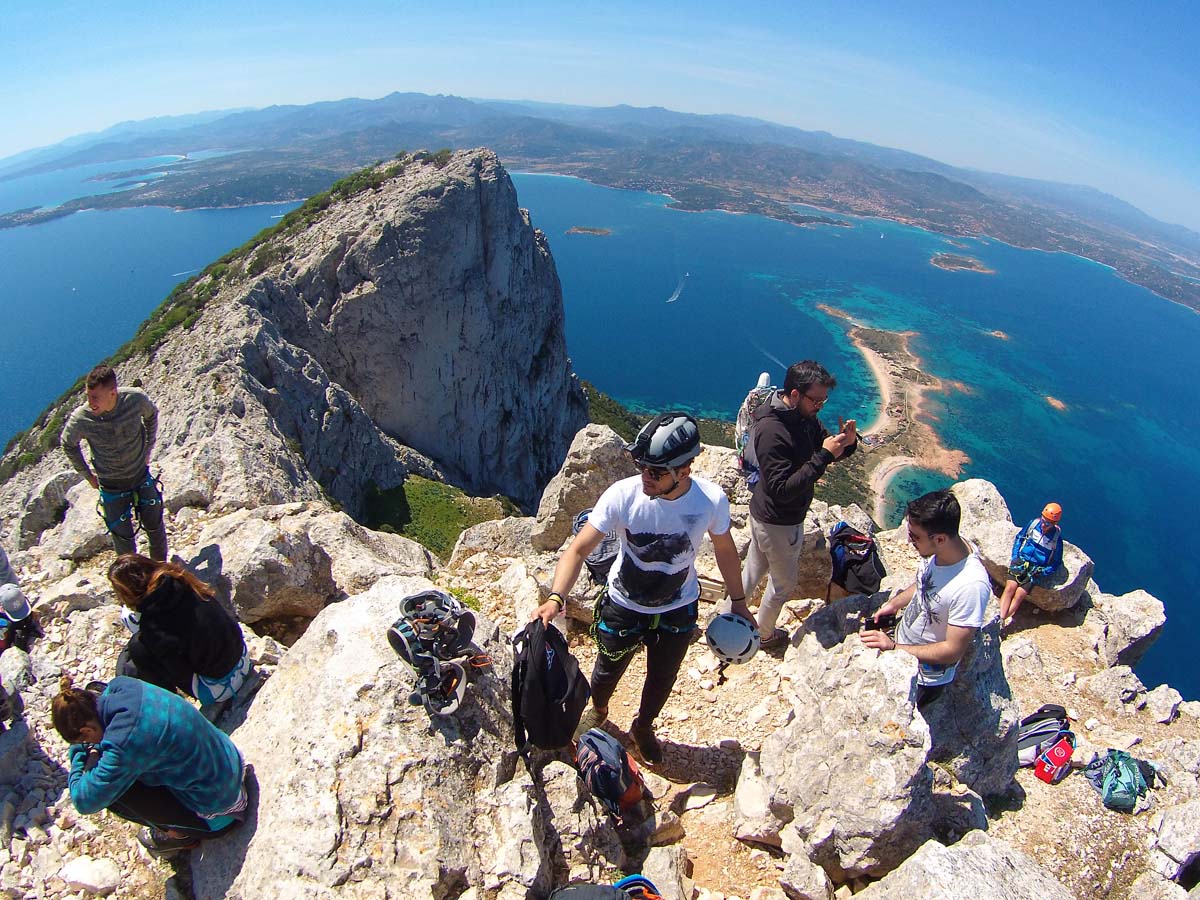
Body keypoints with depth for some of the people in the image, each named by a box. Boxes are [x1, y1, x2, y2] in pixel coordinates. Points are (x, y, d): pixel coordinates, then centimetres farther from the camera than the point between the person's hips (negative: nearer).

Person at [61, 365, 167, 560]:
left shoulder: (136, 399, -24)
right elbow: (68, 444, -1)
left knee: (154, 525, 15)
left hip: (142, 477, 1)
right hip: (111, 486, -1)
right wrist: (87, 474, 2)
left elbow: (151, 415, 1)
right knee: (123, 535, 10)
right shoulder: (80, 419, -25)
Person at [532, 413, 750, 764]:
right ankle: (597, 711, 60)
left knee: (662, 679, 23)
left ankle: (643, 728, 58)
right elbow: (578, 549, -28)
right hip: (623, 606, -1)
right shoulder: (622, 495, -31)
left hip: (678, 609, 2)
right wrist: (555, 598, -43)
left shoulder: (712, 499, -25)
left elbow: (725, 550, -6)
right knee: (608, 670, 23)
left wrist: (738, 602, 5)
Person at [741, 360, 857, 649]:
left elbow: (823, 447, 8)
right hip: (779, 524, -8)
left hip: (763, 514, 8)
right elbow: (782, 489, -33)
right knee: (784, 582, 16)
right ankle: (764, 634, 40)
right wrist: (824, 456, -34)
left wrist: (845, 443, -15)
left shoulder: (805, 417, -4)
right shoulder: (771, 431, -31)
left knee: (752, 574, 23)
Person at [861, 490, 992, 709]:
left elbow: (953, 650, -29)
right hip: (901, 644, 7)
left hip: (924, 679, -7)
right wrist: (894, 604, -3)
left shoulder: (971, 586, -37)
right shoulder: (937, 550, -15)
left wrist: (894, 648, -28)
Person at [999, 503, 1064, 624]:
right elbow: (1019, 538, 15)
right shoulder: (1034, 523, 0)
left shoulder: (1057, 538, -6)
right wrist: (1014, 557, 6)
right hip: (1021, 561, 2)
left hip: (1037, 569, -2)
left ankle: (999, 623, -17)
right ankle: (1001, 618, -27)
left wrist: (1041, 573, -11)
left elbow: (1056, 564, 2)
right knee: (1010, 588, -19)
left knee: (1019, 595, -16)